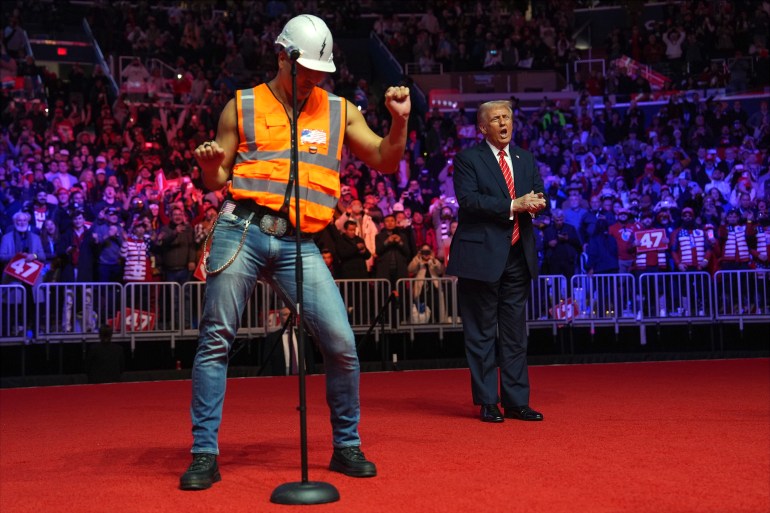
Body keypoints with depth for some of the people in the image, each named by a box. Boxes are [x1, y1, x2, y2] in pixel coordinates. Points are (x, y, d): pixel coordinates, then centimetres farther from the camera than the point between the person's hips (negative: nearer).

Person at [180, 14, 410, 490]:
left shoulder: (340, 111, 14)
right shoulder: (242, 107, 10)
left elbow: (386, 161, 13)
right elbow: (217, 181, 13)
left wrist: (400, 119, -3)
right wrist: (209, 165, -10)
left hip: (298, 243, 1)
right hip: (243, 230, -1)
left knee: (342, 343, -7)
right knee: (216, 341, -2)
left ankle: (347, 447, 13)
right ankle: (204, 455, 11)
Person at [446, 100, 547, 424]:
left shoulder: (525, 159, 16)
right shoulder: (467, 159, -2)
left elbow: (538, 198, 12)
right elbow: (468, 200, -15)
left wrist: (537, 203, -12)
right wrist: (513, 205, -19)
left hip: (518, 255, 5)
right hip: (482, 255, -5)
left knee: (515, 333, 9)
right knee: (482, 333, 2)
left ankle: (516, 401, 17)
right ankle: (487, 402, 10)